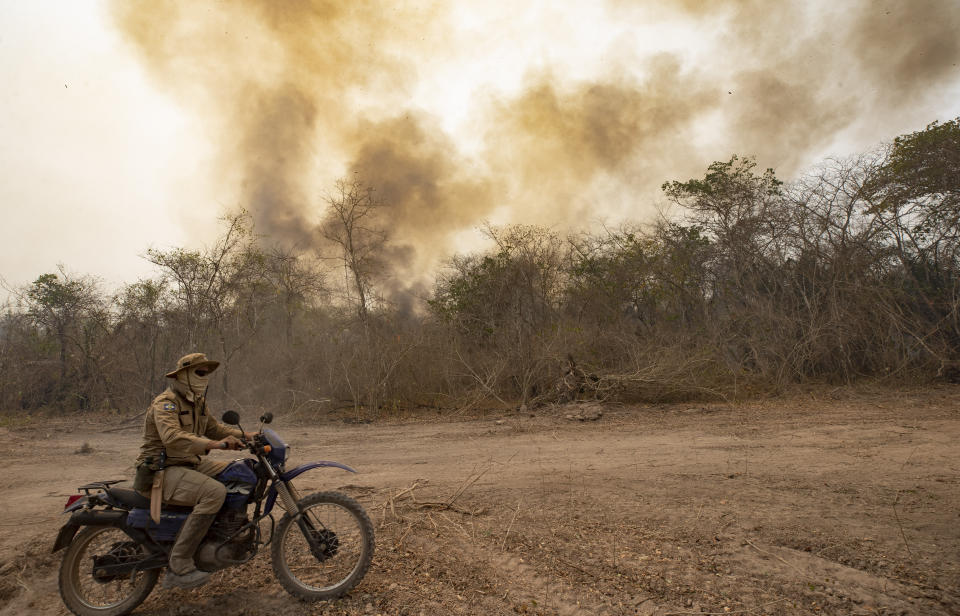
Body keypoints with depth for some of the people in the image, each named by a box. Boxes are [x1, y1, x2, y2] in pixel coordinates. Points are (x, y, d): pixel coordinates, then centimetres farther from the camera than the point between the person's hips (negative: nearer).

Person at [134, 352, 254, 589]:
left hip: (191, 464, 9)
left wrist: (246, 435, 7)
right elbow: (172, 437, -33)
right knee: (214, 492, -31)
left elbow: (213, 427, 23)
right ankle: (179, 566, -25)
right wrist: (213, 444, -44)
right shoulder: (166, 403, -16)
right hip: (163, 470, -9)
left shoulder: (197, 402, 15)